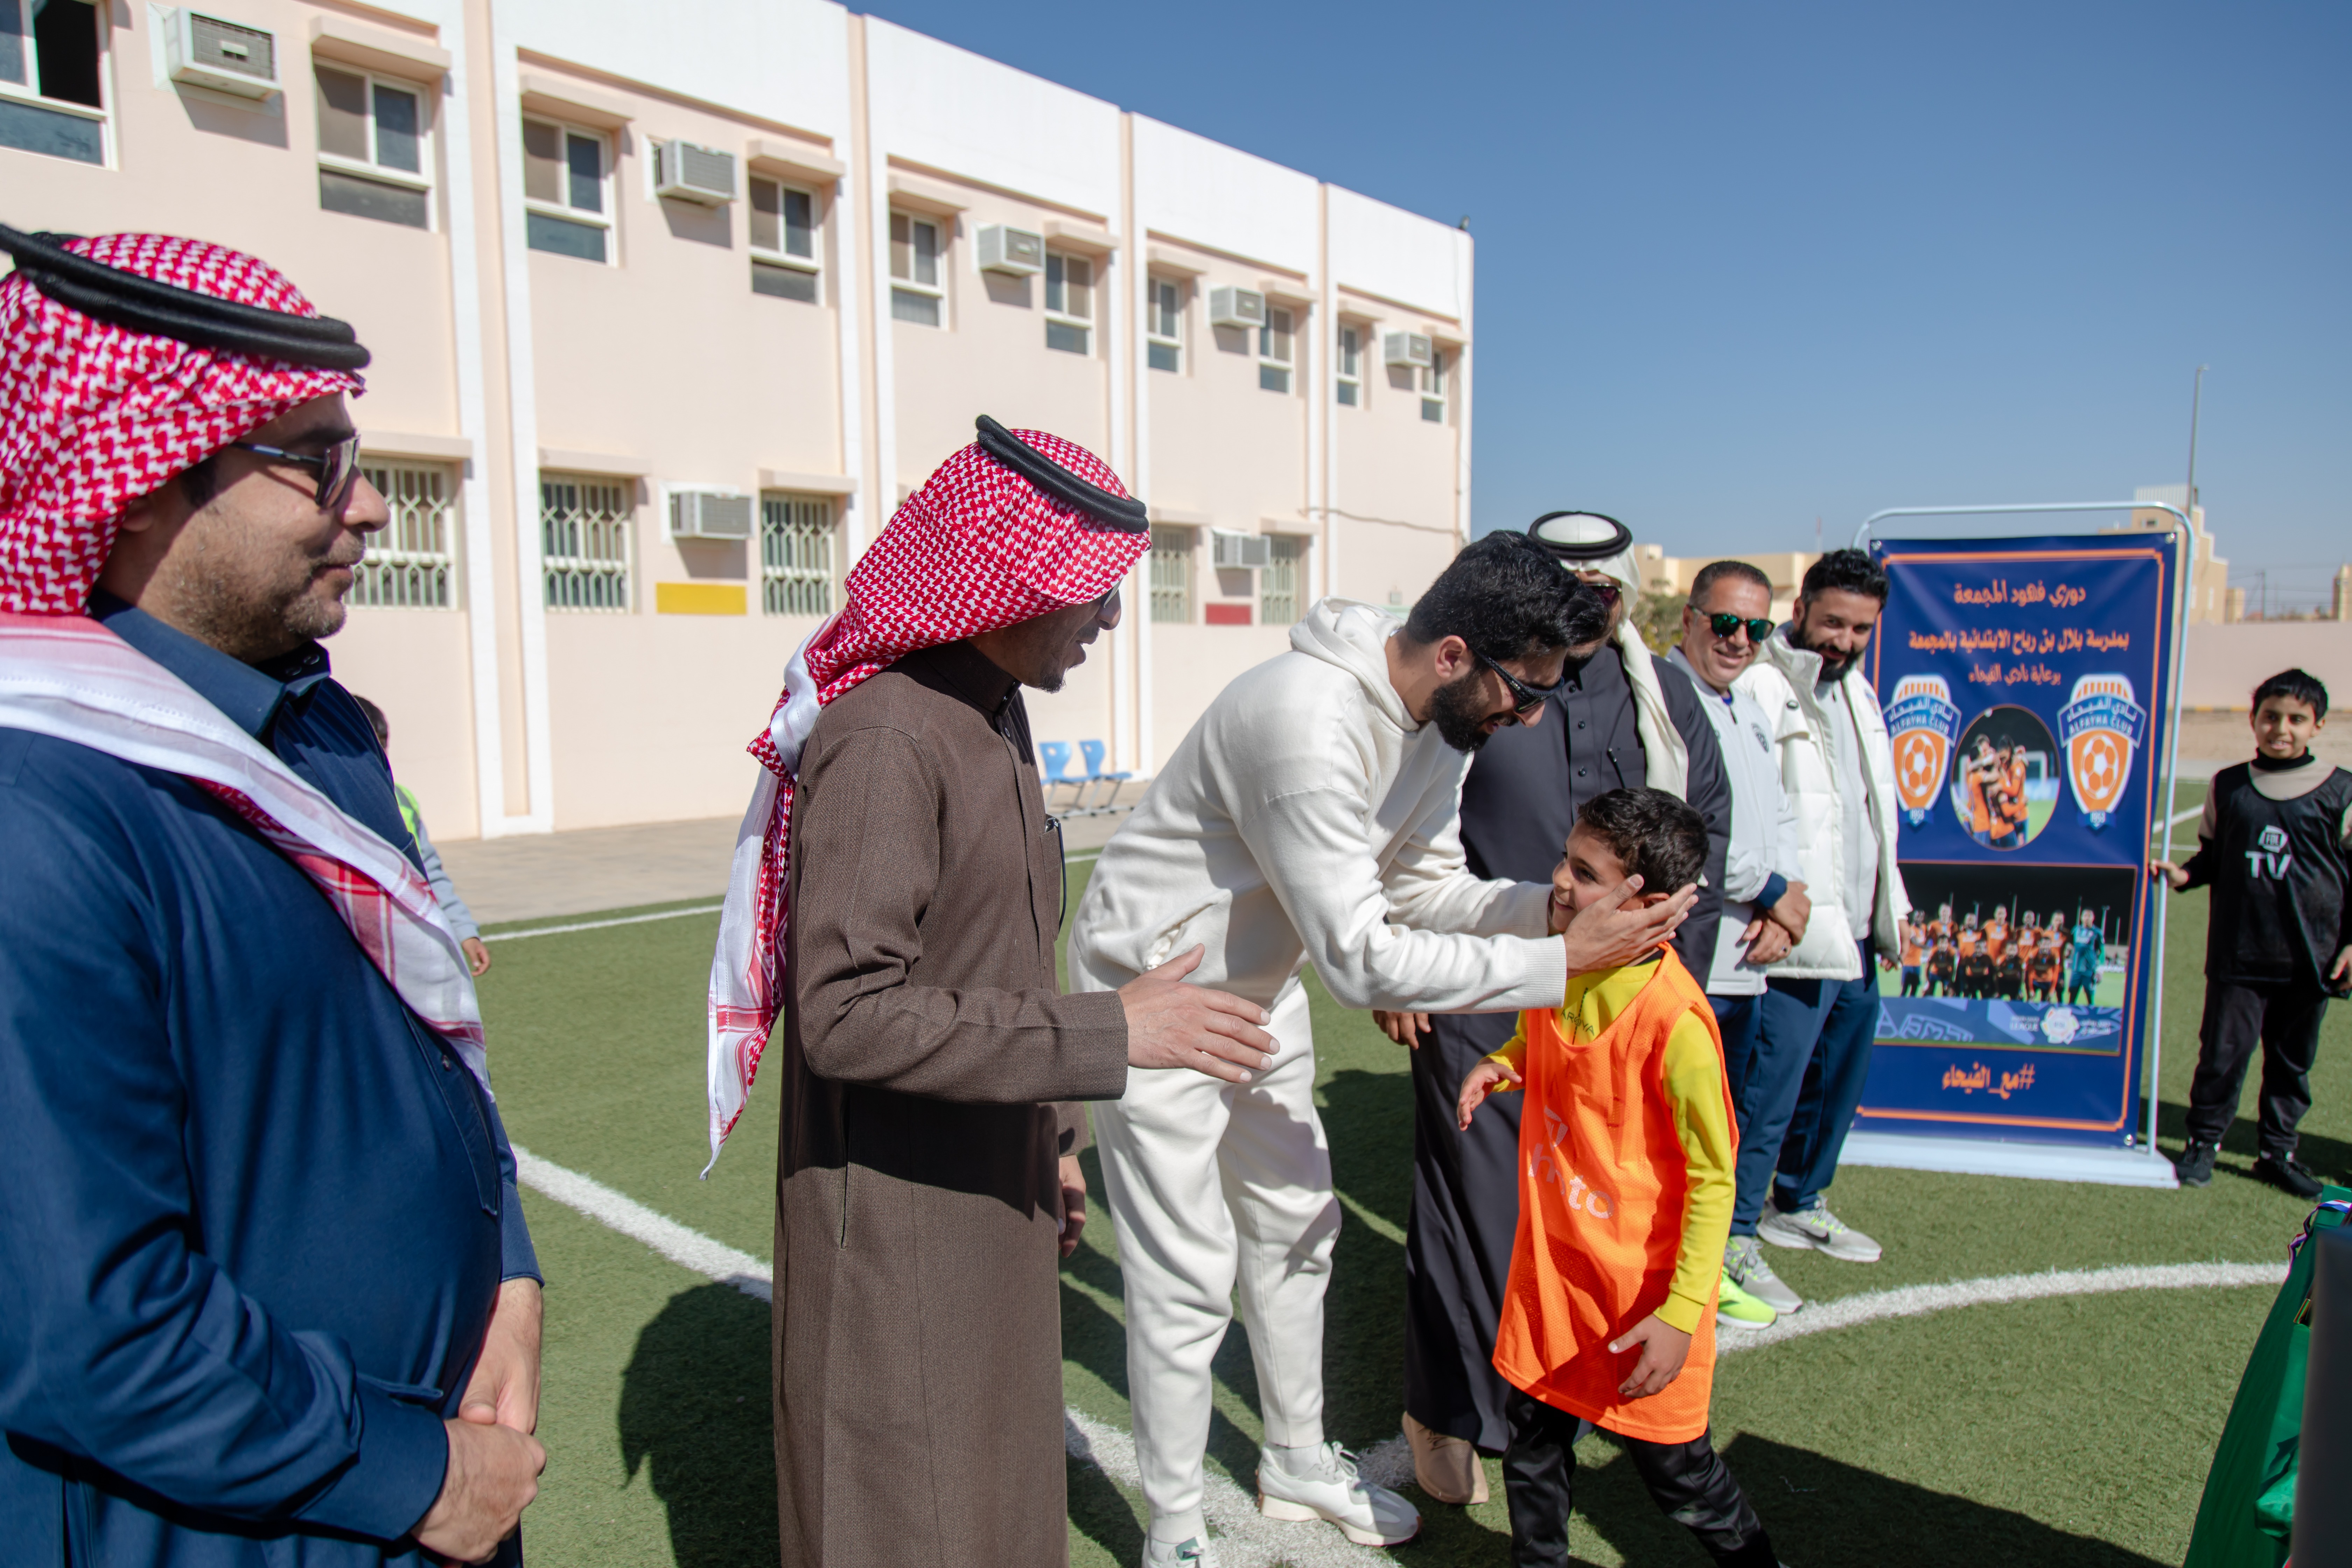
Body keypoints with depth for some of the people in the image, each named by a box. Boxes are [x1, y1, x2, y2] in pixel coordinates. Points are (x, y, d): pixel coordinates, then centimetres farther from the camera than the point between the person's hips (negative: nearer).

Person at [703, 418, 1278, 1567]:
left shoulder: (998, 716, 9)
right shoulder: (885, 737, -22)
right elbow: (847, 1014, -27)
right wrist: (1110, 1033, -26)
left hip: (992, 1197, 9)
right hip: (897, 1223, -9)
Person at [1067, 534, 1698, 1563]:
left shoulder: (1436, 720, -5)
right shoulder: (1311, 723, -35)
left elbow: (1423, 886, 3)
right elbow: (1359, 959, -33)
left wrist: (1553, 905, -15)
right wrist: (1561, 963, -28)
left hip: (1258, 986, 9)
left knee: (1294, 1227, 19)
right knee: (1189, 1278, 1)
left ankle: (1299, 1464, 41)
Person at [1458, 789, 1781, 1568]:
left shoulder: (1674, 1020, -26)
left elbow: (1713, 1176, -18)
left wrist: (1682, 1312, -17)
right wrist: (1502, 1063, -4)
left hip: (1641, 1285, -6)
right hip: (1549, 1261, 6)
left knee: (1674, 1471, 12)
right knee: (1534, 1437, 18)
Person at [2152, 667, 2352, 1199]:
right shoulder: (2226, 787, 2)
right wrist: (2184, 874, -8)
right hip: (2239, 954, 0)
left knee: (2292, 1060, 11)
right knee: (2224, 1050, 3)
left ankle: (2278, 1151, 26)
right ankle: (2204, 1141, 19)